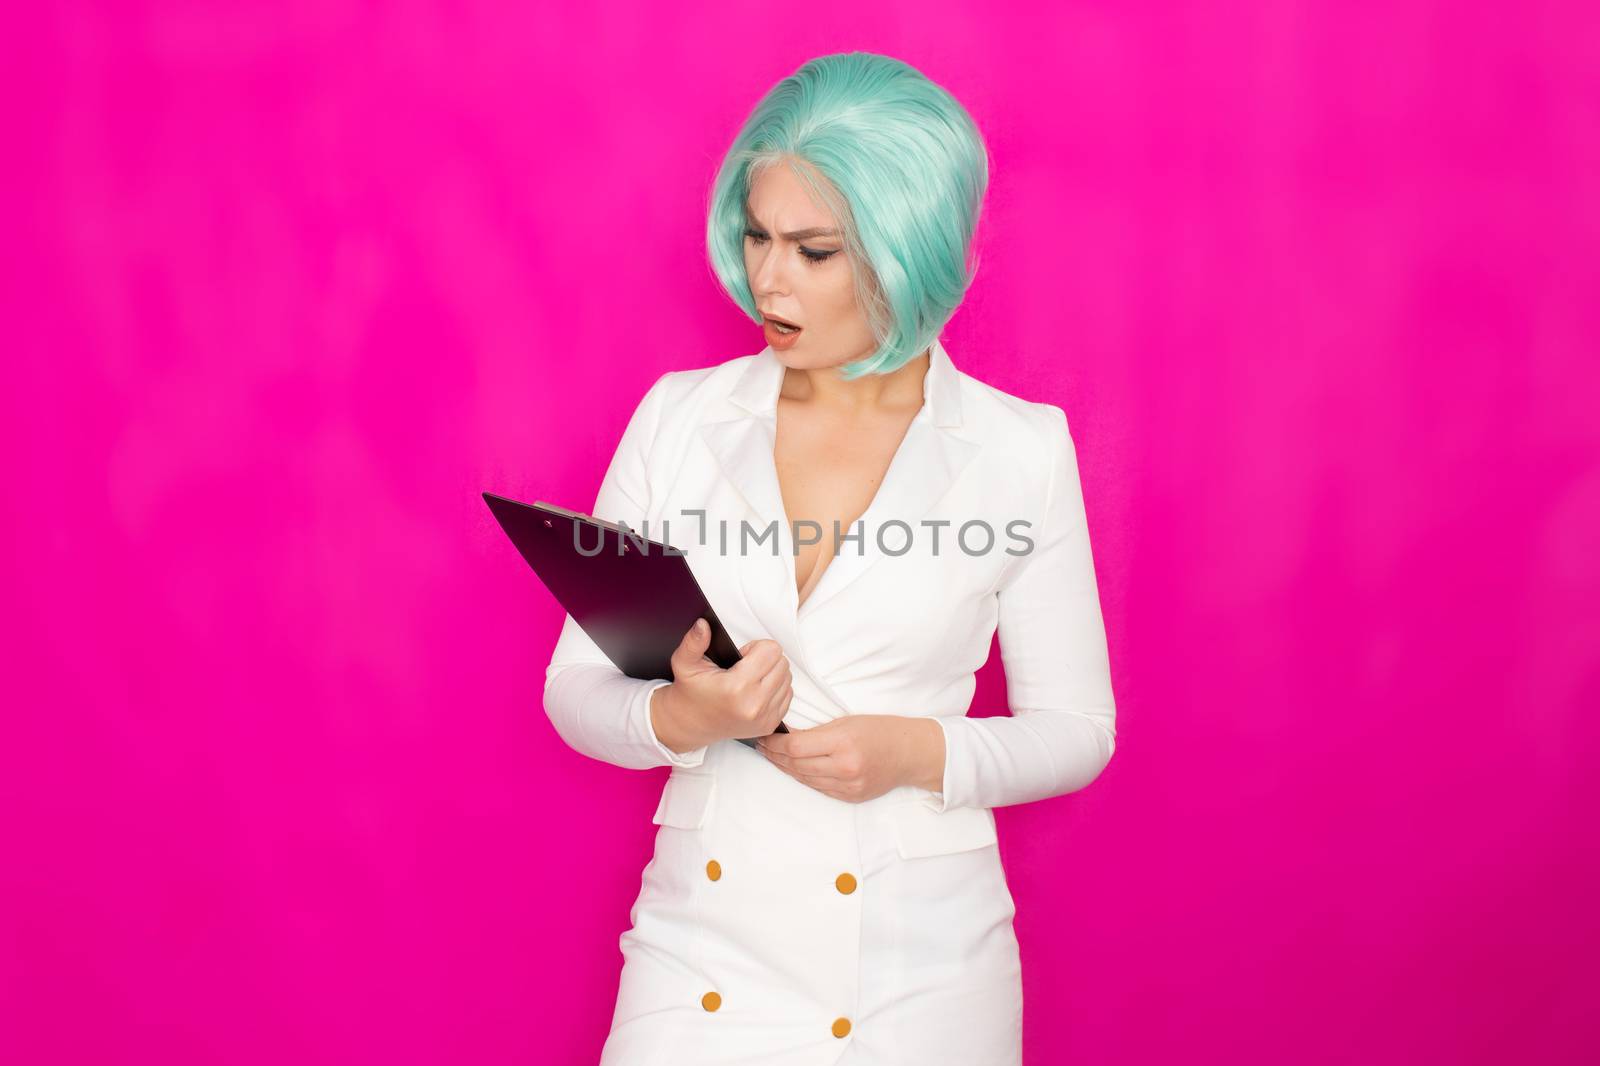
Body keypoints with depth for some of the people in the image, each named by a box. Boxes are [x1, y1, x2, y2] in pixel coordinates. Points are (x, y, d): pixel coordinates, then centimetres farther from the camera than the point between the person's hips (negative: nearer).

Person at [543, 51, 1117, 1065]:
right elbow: (576, 687, 2)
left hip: (917, 972, -1)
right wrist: (678, 719, -19)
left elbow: (1075, 727, 2)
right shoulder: (676, 418, -1)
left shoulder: (1020, 450, -6)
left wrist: (921, 754, -16)